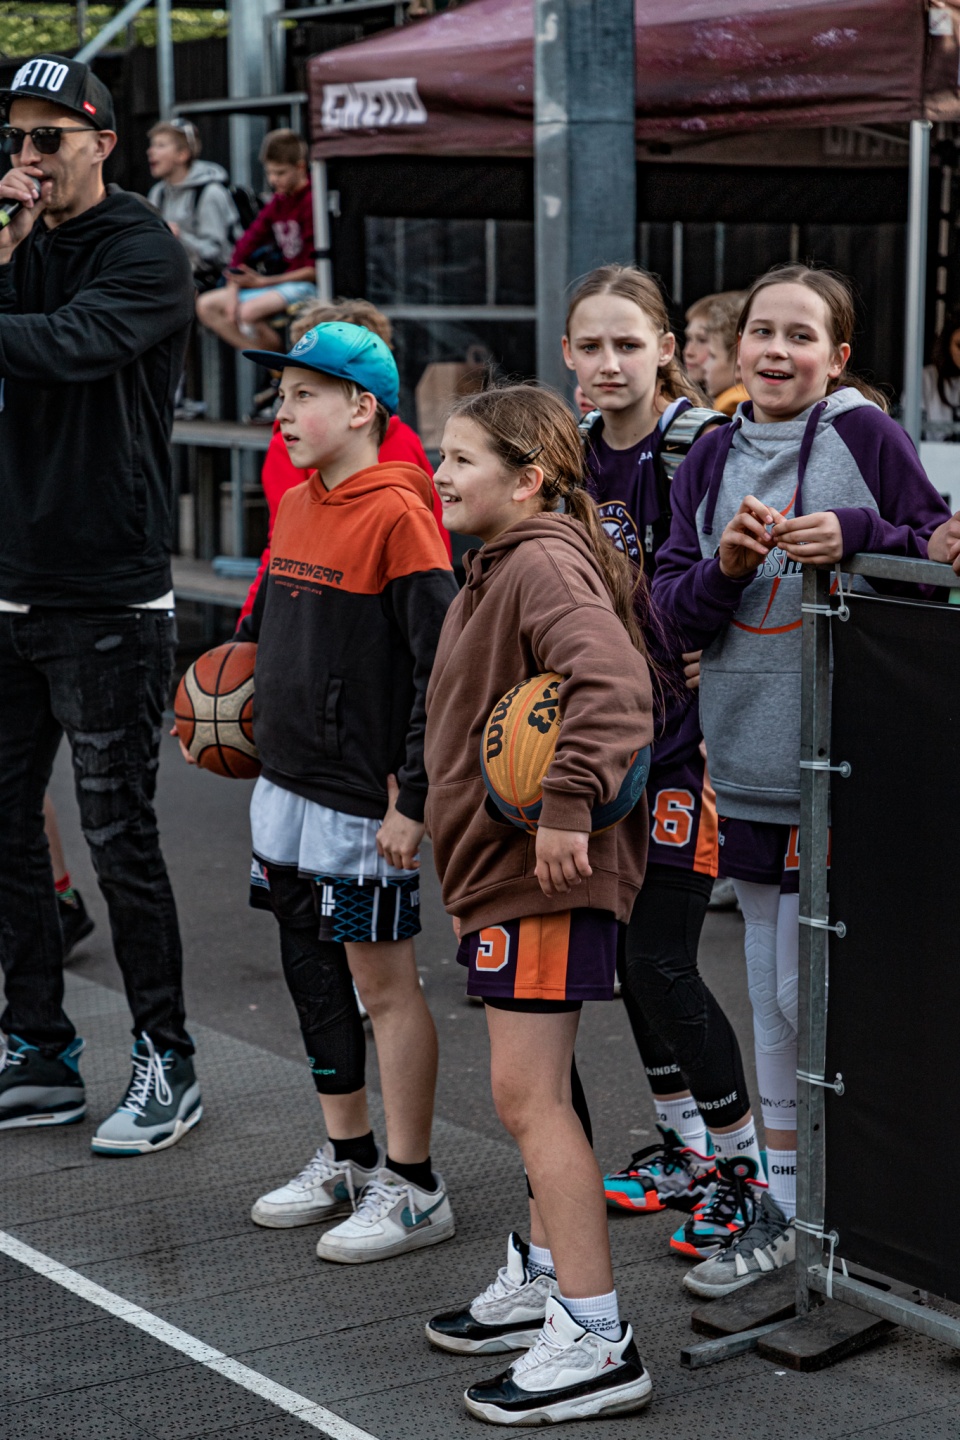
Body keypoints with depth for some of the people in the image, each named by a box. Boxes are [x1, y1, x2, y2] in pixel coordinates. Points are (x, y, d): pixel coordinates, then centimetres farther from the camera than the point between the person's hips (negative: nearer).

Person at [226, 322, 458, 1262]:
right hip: (286, 791, 8)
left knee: (383, 980, 0)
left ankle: (412, 1187, 10)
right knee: (312, 972, 15)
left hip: (363, 796, -8)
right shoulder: (295, 505, 11)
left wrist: (414, 797, -19)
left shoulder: (397, 514, -15)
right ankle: (345, 1159, 29)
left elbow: (443, 664, -18)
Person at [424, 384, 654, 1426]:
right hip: (502, 864, 11)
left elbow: (612, 683, -33)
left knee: (527, 1095, -10)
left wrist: (567, 805, -35)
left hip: (544, 875, -11)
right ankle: (546, 1281, 34)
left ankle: (596, 1343, -5)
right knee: (529, 1093, 20)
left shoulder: (543, 565, -16)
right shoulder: (500, 566, 18)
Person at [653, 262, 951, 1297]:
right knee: (771, 999, 12)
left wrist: (854, 537, -20)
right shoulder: (711, 460, 10)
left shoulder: (867, 436, -4)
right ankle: (783, 1210, 23)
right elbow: (672, 609, 7)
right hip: (747, 763, 5)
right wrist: (725, 567, -13)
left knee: (809, 994, -4)